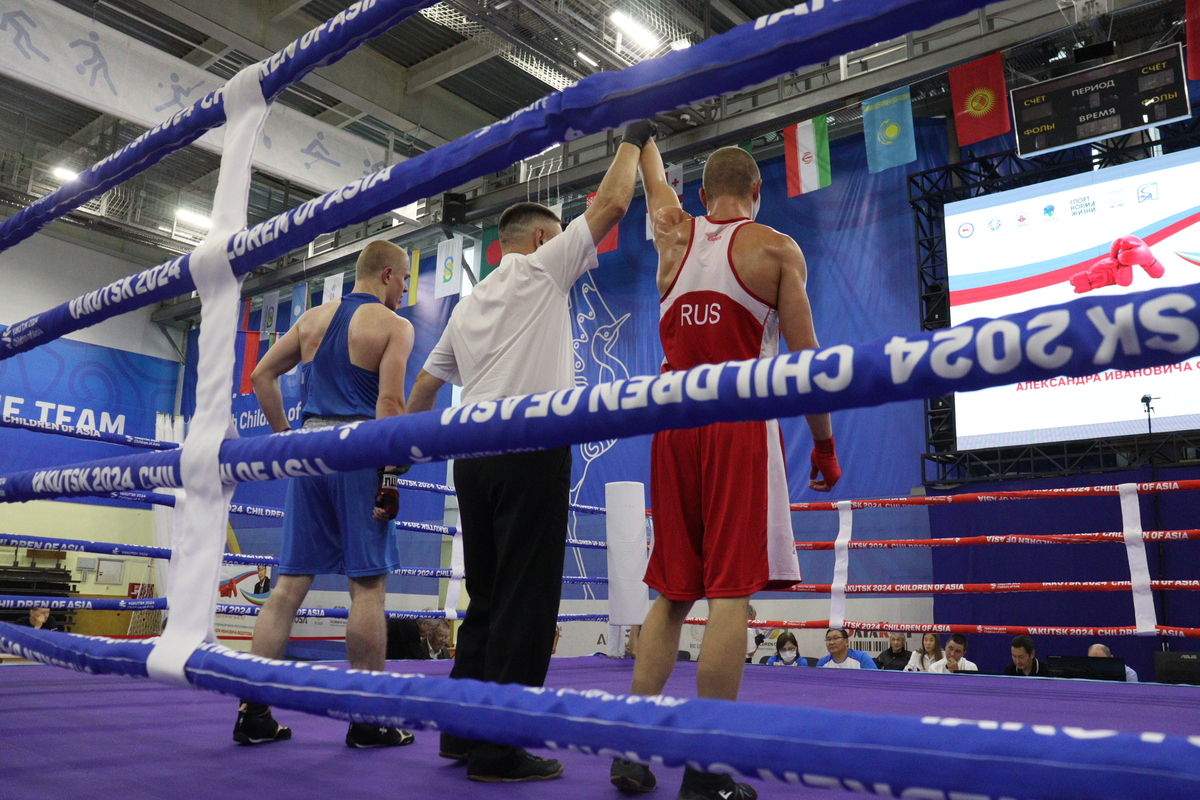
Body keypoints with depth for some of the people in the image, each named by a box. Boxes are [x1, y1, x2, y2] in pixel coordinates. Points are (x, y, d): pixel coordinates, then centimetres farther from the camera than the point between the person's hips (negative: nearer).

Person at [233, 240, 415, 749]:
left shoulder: (312, 318, 17)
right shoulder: (394, 326, -1)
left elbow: (261, 375, 15)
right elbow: (389, 402, -13)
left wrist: (286, 435, 17)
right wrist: (390, 477, -13)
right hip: (358, 450, -6)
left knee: (291, 581, 8)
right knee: (368, 584, -1)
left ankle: (253, 712, 10)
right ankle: (368, 721, 5)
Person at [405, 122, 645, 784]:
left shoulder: (467, 305, 23)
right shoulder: (540, 268, 4)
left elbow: (424, 387, 24)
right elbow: (610, 205, 4)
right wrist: (632, 141, 19)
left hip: (471, 454, 8)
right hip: (532, 450, -8)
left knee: (486, 599, 13)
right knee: (525, 602, -5)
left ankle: (462, 734, 19)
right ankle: (497, 749, -2)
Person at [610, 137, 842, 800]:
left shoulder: (674, 234, 14)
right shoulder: (776, 249, 3)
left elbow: (652, 173, 36)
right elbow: (804, 359, -2)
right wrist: (824, 444, 6)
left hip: (674, 421, 5)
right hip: (741, 422, -4)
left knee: (671, 593, 10)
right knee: (730, 591, -5)